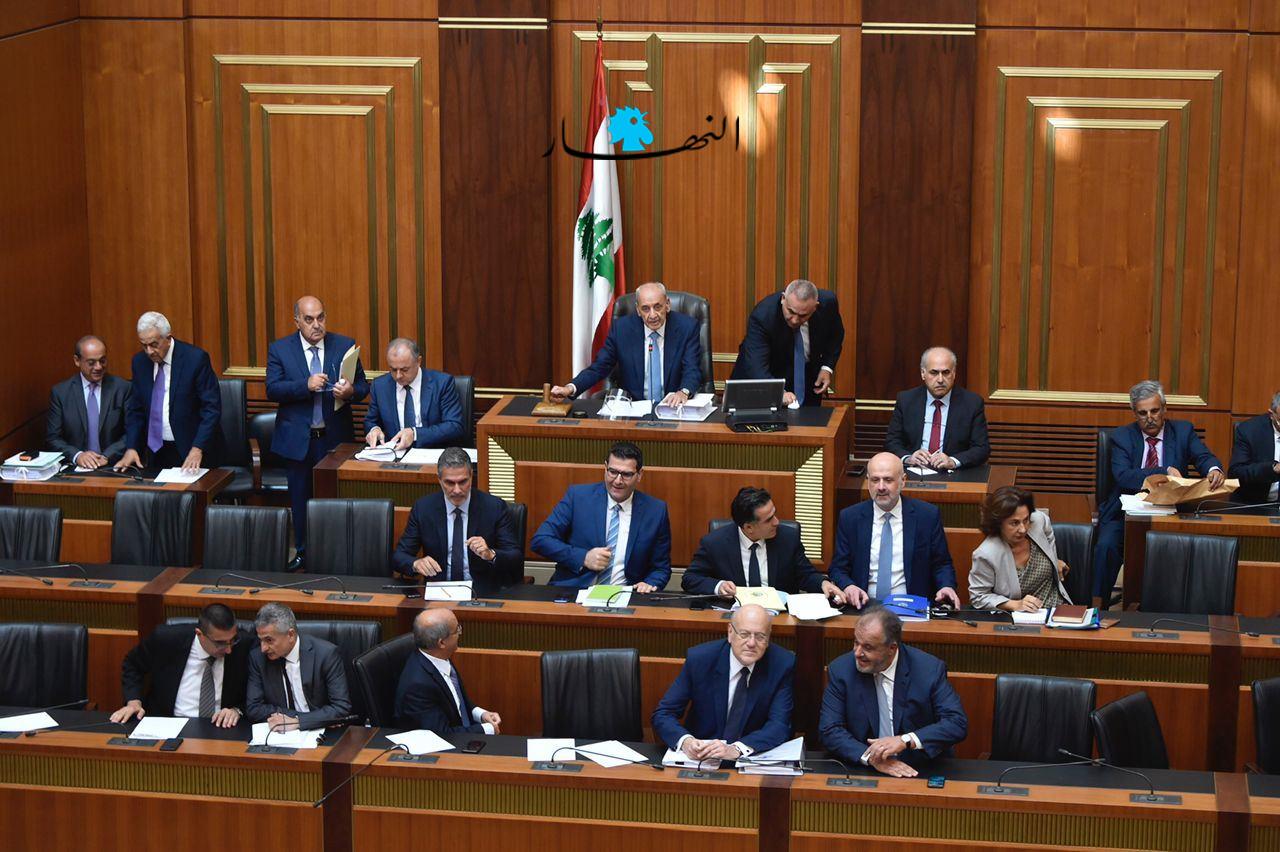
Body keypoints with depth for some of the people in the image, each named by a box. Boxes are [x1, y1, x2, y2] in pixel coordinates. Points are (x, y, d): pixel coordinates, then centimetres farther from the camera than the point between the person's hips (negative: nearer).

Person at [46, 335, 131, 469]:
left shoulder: (122, 388, 5)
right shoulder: (60, 392, 6)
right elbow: (52, 438, 5)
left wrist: (108, 456, -12)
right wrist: (77, 456, -12)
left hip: (112, 468, -1)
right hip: (74, 470, 1)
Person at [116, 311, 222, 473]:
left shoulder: (196, 358, -12)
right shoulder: (140, 362, 4)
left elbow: (212, 409, -14)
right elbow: (135, 409, 9)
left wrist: (198, 449, -24)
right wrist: (131, 448, -5)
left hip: (192, 454, -4)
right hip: (156, 452, 4)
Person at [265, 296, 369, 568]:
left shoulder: (345, 346, 2)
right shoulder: (280, 349, -1)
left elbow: (363, 386, 3)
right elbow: (272, 390, -10)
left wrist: (350, 391, -20)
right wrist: (306, 385, -24)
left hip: (336, 439, 0)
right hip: (298, 440, 0)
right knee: (300, 499, 11)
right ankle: (303, 551, 24)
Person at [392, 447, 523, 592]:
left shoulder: (495, 507, -1)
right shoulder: (423, 508, 4)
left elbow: (516, 559, -2)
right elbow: (398, 556, 4)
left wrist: (490, 554, -23)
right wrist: (416, 563, -19)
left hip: (483, 591, -2)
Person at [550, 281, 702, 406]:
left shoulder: (687, 327, 1)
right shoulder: (621, 328, 3)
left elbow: (693, 371, -5)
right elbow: (599, 367, 5)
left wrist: (683, 392, -29)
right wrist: (570, 388, -14)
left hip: (672, 407, 0)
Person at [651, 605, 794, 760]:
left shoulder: (783, 664, -8)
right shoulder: (699, 658, -8)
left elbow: (780, 725, -15)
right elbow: (662, 714, -6)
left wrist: (736, 749, -32)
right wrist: (685, 741, -28)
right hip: (700, 759, 1)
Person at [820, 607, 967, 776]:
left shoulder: (930, 669, -6)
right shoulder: (841, 670, -3)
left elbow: (958, 724, -9)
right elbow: (830, 731, -6)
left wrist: (906, 740, -22)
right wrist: (870, 757, -22)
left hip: (922, 772, -2)